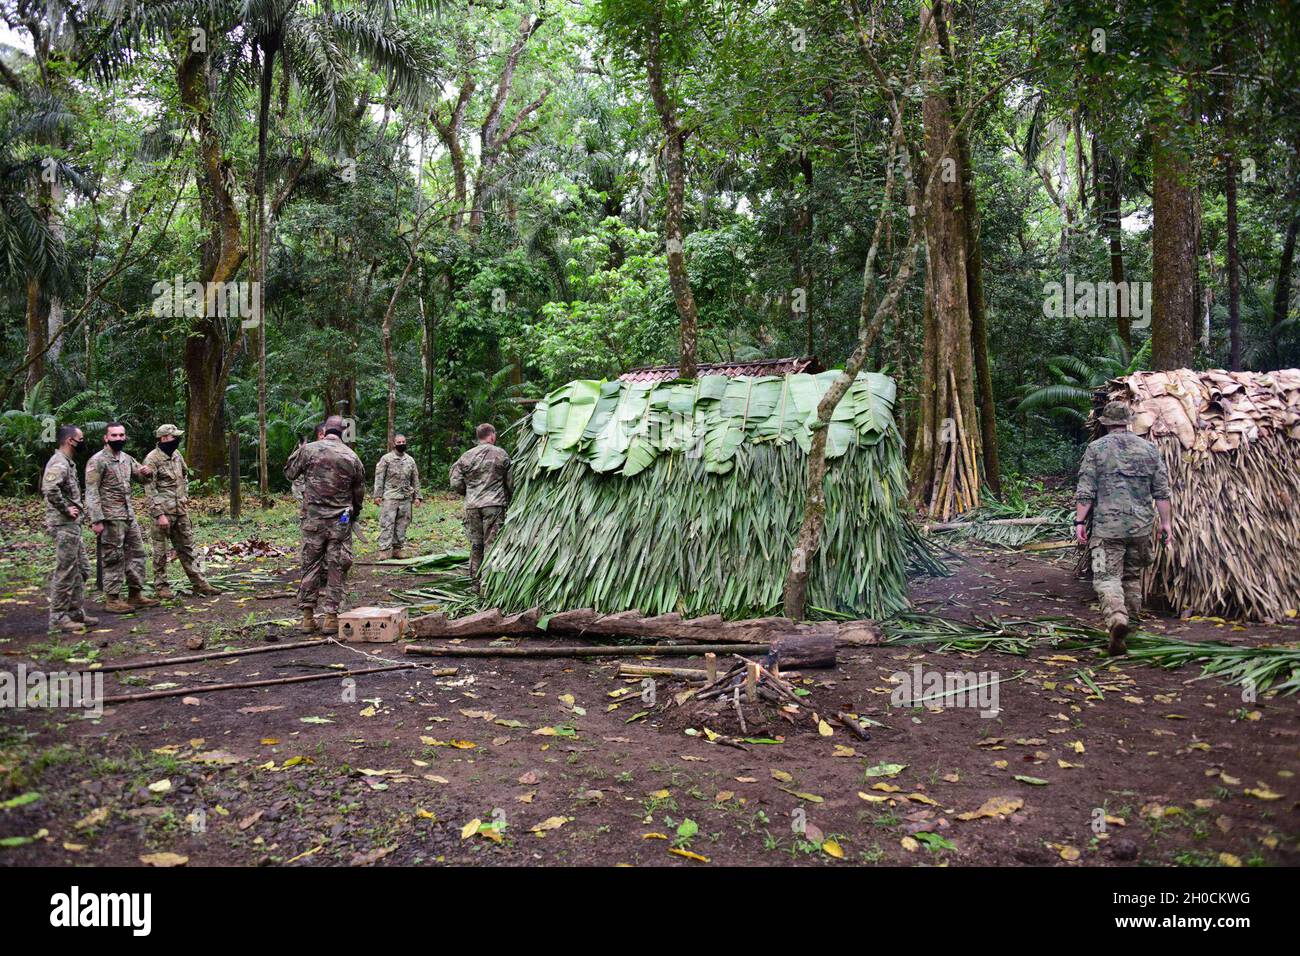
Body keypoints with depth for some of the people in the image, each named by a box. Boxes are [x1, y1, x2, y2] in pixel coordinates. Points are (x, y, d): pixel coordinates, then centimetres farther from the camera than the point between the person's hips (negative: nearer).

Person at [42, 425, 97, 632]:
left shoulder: (68, 462, 14)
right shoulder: (59, 463, -17)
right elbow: (49, 490, -33)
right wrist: (66, 509, -21)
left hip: (72, 525, 10)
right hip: (63, 526, -10)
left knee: (81, 570, 15)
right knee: (65, 573, -4)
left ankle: (76, 612, 23)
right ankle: (58, 618, 4)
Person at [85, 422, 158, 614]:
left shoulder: (126, 458, 12)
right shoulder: (97, 461, -10)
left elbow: (140, 477, 24)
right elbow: (91, 492, -14)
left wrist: (146, 472, -2)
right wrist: (96, 520, -20)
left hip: (129, 516, 8)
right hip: (111, 518, -8)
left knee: (137, 553, 11)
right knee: (114, 558, -2)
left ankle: (135, 594, 20)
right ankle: (112, 600, 6)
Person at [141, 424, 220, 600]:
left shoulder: (176, 454, 9)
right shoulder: (152, 459, -14)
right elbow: (150, 490, -17)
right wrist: (159, 514, -20)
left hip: (181, 510, 7)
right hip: (163, 512, -7)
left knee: (187, 547, 11)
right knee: (161, 550, 3)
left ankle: (199, 582, 16)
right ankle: (161, 586, 14)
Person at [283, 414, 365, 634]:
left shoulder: (308, 450, -3)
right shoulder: (352, 457, 0)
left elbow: (289, 473, 11)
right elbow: (359, 493, 8)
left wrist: (297, 453, 27)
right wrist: (354, 515, 24)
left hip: (312, 519, 1)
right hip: (340, 521, 0)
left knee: (310, 565, 9)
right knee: (336, 568, 5)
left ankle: (307, 617, 11)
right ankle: (330, 617, 5)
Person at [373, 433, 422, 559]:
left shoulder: (410, 460, 13)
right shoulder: (386, 459, 0)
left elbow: (415, 479, 16)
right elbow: (379, 478, -2)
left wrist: (417, 496, 10)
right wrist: (377, 495, -8)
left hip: (406, 497, 4)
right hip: (390, 497, -4)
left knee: (402, 525, 6)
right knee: (387, 524, -9)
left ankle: (397, 549, 13)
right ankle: (384, 550, -10)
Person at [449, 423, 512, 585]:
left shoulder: (466, 456, 4)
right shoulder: (501, 454, -1)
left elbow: (456, 484, 3)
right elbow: (511, 483, 3)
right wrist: (507, 499, 20)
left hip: (472, 506, 3)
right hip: (495, 505, -3)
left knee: (475, 544, 11)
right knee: (491, 544, -1)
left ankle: (476, 582, 16)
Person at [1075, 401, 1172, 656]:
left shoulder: (1096, 448, -2)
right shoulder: (1149, 448, 9)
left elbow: (1085, 491, -6)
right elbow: (1162, 491, 8)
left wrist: (1079, 521, -2)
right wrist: (1165, 521, 14)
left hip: (1107, 527, -4)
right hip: (1141, 526, 4)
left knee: (1106, 578, -6)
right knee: (1133, 577, 18)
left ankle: (1117, 619, -29)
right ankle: (1130, 623, 27)